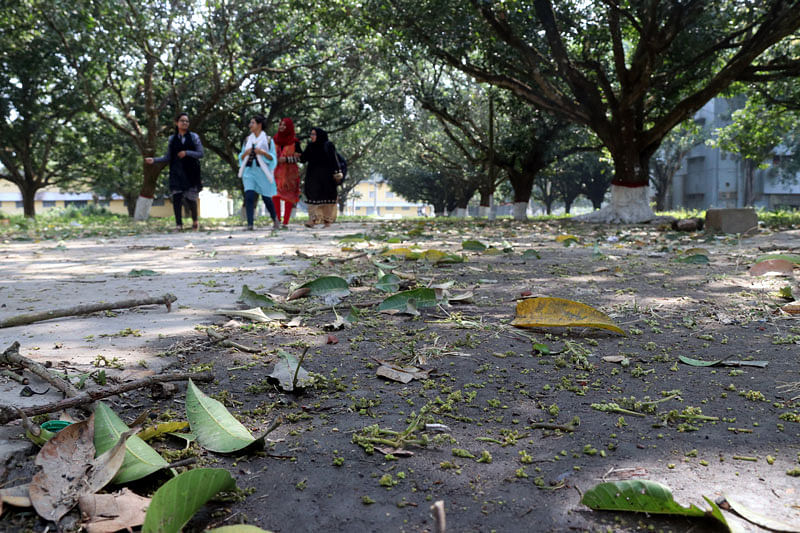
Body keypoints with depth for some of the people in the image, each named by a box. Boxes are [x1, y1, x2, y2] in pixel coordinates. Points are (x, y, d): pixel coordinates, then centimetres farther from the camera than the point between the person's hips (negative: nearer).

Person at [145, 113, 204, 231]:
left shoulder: (194, 137, 5)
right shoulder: (172, 139, 11)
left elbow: (200, 154, 0)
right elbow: (168, 157, 13)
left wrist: (187, 152, -14)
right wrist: (154, 160, 1)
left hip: (191, 172, -2)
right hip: (176, 172, 2)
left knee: (189, 198, -3)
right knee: (176, 197, -10)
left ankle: (195, 220, 22)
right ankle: (179, 224, -8)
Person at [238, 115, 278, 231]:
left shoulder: (267, 140, 2)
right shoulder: (247, 139, 13)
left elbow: (273, 158, 0)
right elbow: (241, 157, 16)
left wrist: (263, 152, -17)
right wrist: (245, 153, -5)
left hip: (262, 172, -3)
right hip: (249, 171, 3)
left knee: (267, 198, 4)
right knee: (249, 196, -15)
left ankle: (275, 219, 29)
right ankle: (250, 224, -16)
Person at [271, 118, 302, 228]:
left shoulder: (294, 142, -2)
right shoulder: (275, 139, 9)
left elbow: (299, 157, -4)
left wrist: (286, 159, -15)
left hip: (290, 172, -3)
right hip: (277, 171, 3)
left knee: (288, 196, -3)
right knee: (275, 196, -7)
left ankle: (285, 222, 1)